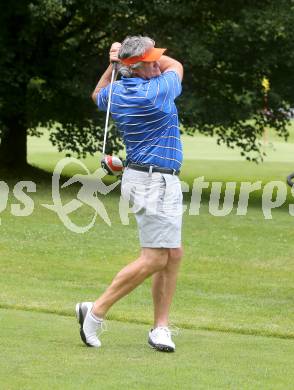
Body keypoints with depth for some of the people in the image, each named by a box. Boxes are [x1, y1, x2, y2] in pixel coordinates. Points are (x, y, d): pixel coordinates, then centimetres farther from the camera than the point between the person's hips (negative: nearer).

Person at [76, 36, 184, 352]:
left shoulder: (116, 92, 7)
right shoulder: (157, 92, -16)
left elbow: (97, 96, 33)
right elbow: (176, 66, 5)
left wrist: (114, 63, 21)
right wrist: (131, 58, 12)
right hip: (155, 181, -10)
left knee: (173, 255, 8)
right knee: (154, 259, -10)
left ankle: (160, 327, 6)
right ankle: (96, 311, -6)